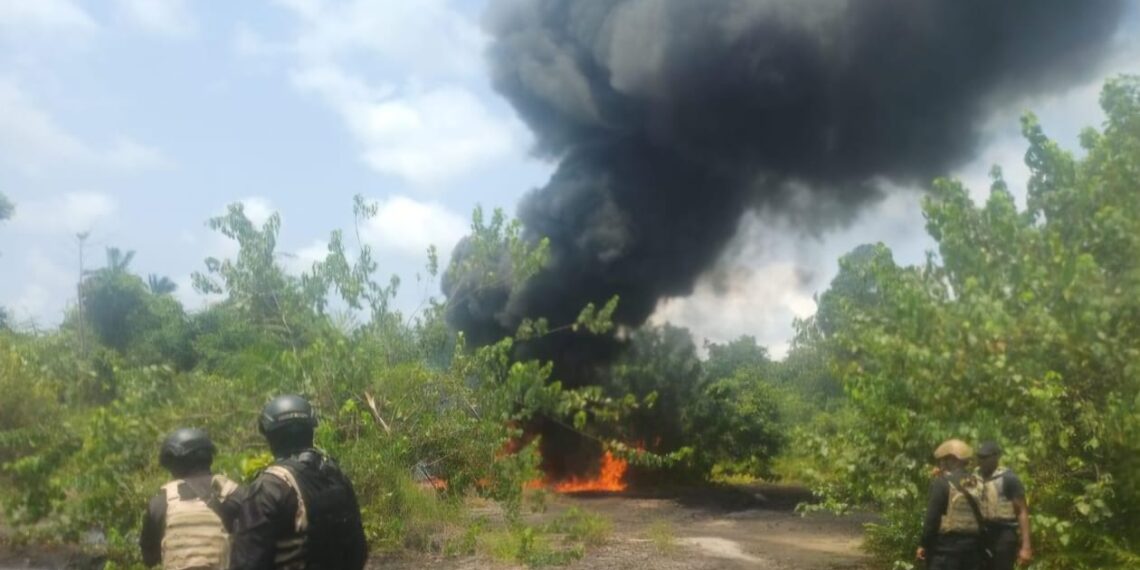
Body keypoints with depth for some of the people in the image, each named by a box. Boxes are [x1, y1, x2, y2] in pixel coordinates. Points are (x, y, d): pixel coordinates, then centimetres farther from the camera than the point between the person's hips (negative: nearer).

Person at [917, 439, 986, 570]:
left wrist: (924, 545, -5)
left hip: (947, 544, -6)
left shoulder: (942, 482, -9)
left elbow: (932, 517, -11)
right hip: (972, 545, 6)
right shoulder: (978, 483, 10)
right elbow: (982, 517, 14)